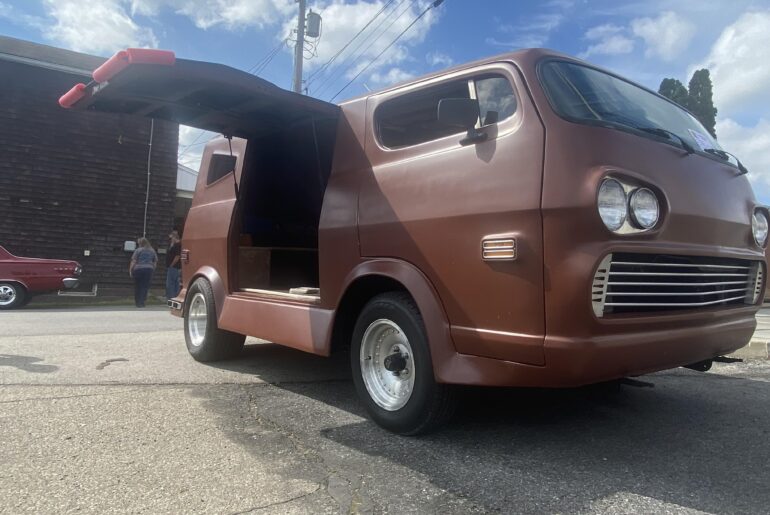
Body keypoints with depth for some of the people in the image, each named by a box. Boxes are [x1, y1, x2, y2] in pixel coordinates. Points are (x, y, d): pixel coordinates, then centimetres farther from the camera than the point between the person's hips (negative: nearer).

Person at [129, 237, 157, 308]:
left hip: (138, 269, -2)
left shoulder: (138, 250, -2)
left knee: (138, 286, 8)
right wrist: (153, 269, 18)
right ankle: (142, 302, 2)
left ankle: (138, 302, 13)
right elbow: (155, 262, 11)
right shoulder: (152, 251, 10)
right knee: (145, 286, 4)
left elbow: (133, 261, -5)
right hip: (149, 269, 2)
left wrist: (130, 270, 0)